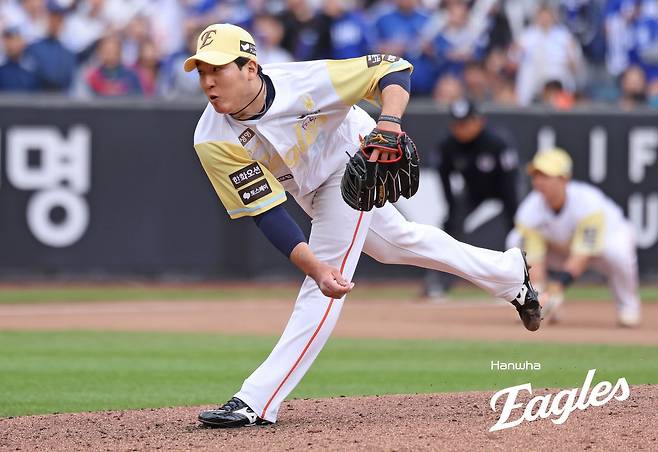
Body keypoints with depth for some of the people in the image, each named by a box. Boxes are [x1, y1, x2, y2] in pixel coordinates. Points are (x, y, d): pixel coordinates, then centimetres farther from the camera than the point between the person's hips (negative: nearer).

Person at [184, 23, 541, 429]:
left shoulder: (305, 82, -38)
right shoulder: (213, 142, -30)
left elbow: (392, 69, -30)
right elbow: (266, 212, -30)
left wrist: (389, 120, -50)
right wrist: (314, 267, -43)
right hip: (310, 190, 5)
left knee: (327, 282, -18)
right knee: (397, 243, 23)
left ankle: (258, 402, -19)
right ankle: (510, 273, 47)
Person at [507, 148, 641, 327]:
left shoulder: (588, 202, -35)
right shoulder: (529, 210, -25)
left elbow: (580, 257, -40)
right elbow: (534, 260, -29)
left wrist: (554, 290, -51)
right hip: (562, 249, 4)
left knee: (616, 251, -40)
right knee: (516, 242, -21)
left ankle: (627, 305, -10)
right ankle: (548, 306, -3)